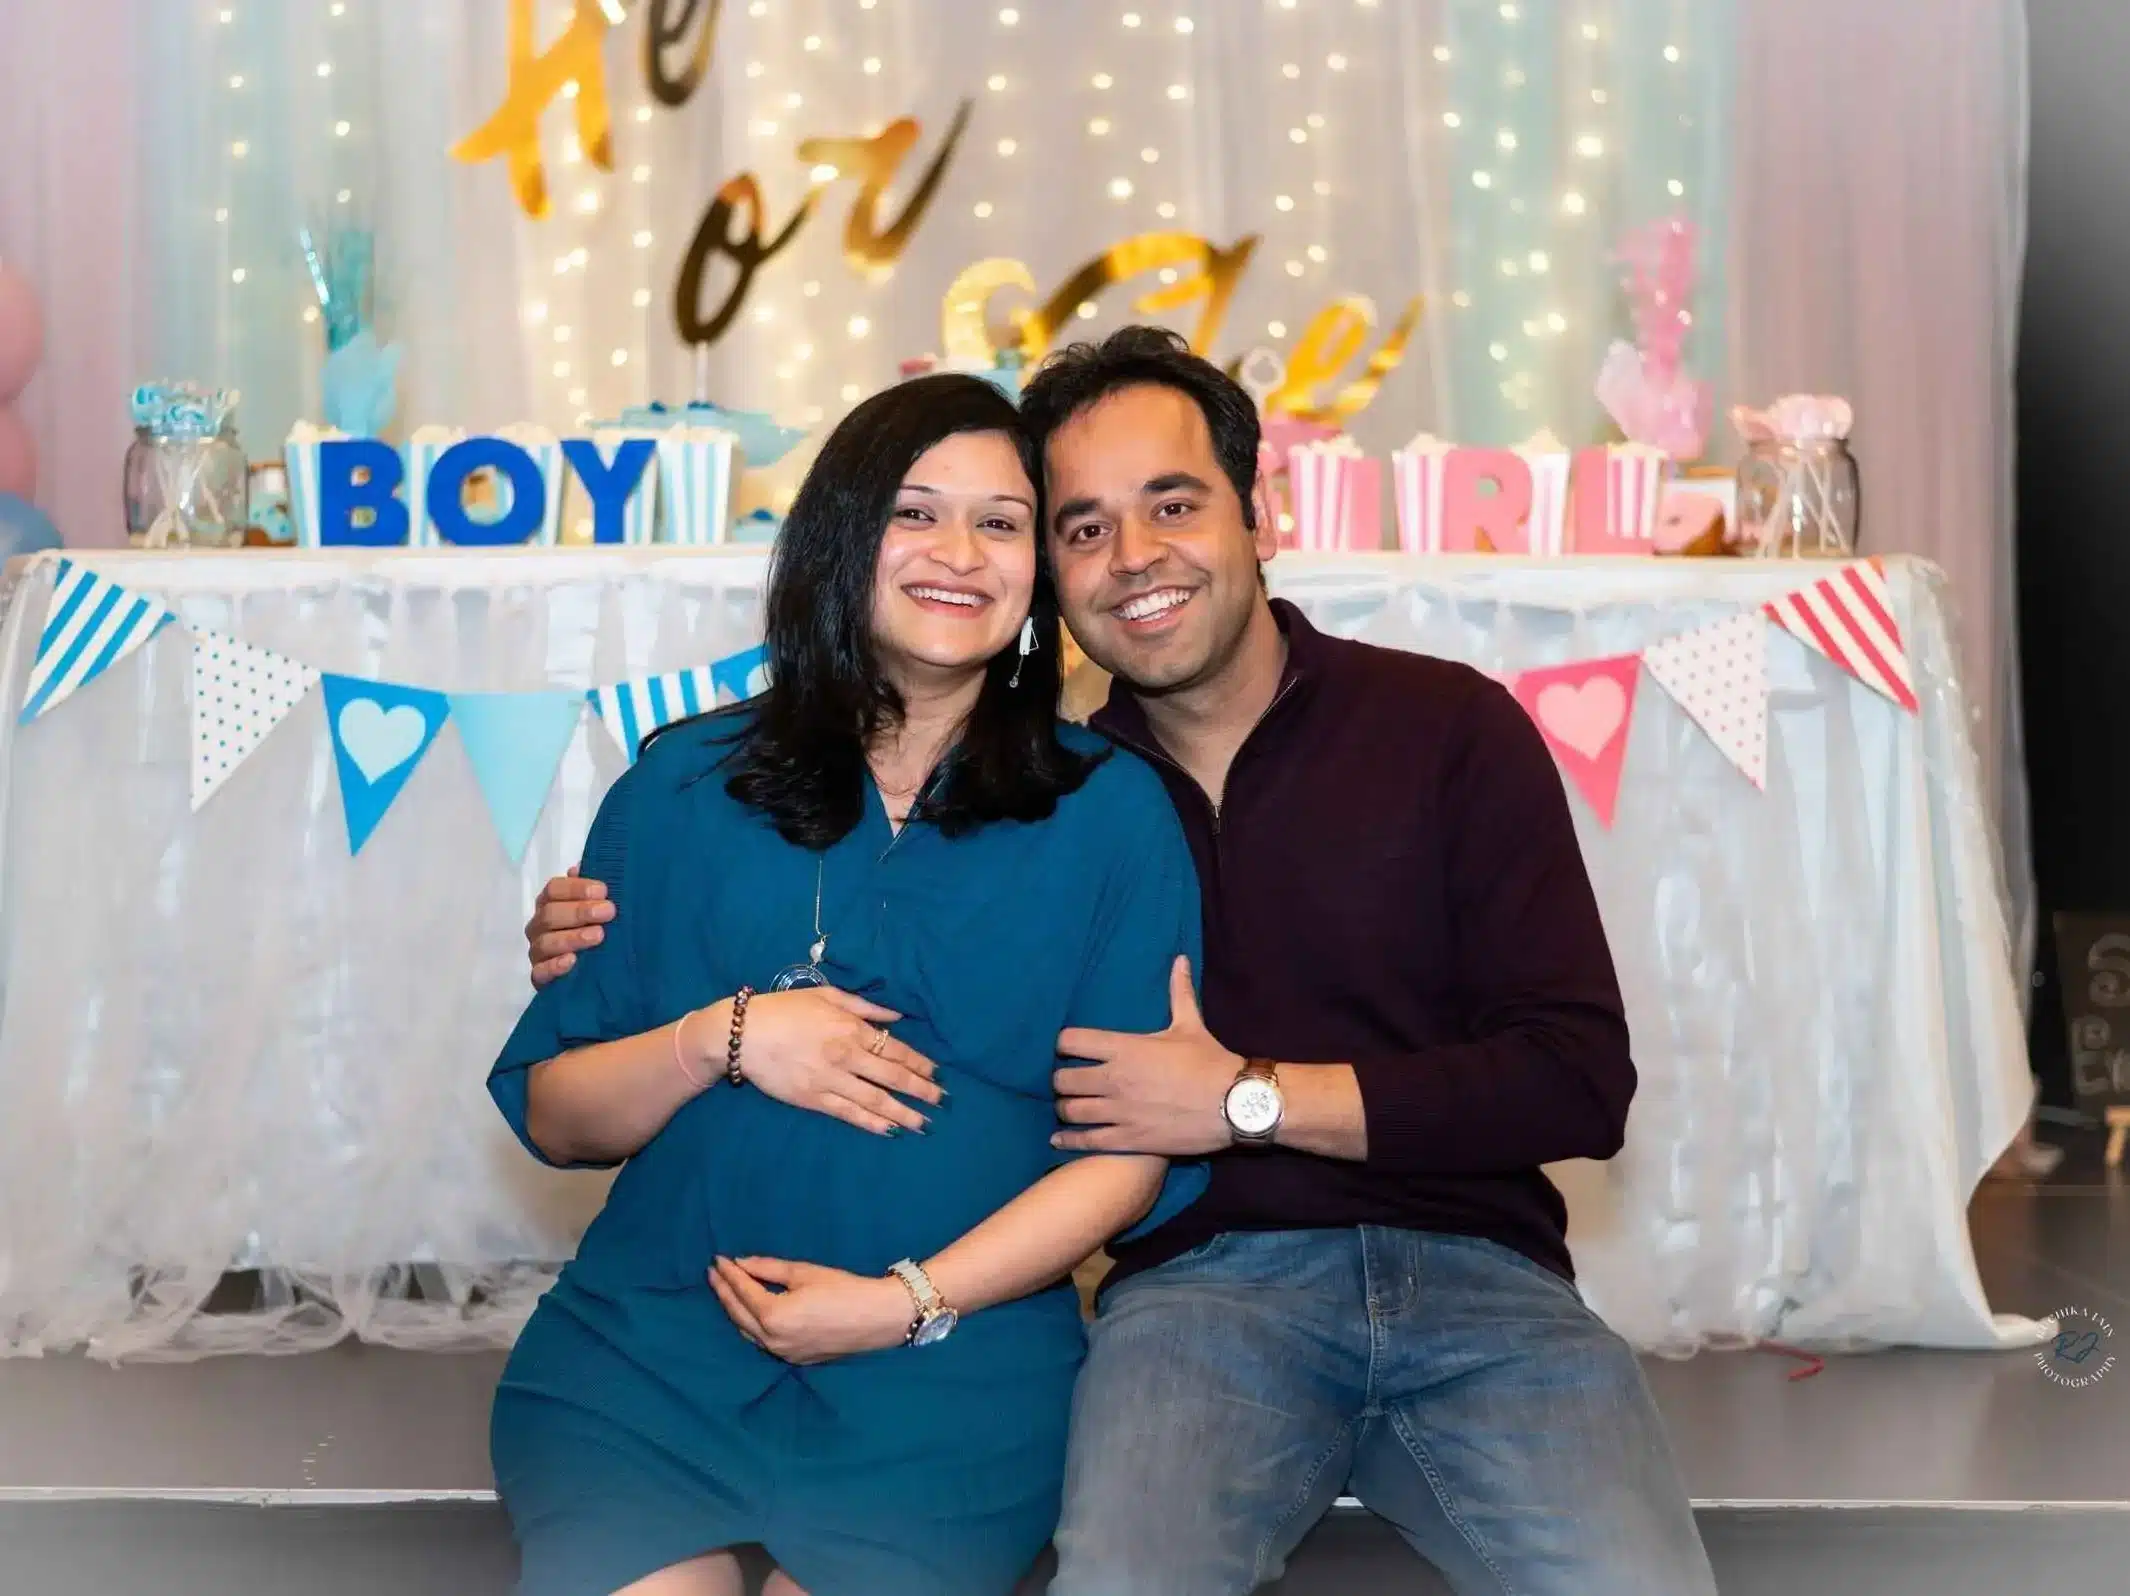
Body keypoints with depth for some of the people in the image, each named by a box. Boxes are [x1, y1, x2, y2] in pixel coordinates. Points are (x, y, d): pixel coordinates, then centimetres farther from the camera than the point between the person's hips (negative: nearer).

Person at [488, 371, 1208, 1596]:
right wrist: (722, 1041, -11)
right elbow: (551, 1116, 8)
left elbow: (1137, 1141, -1)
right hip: (648, 1351, 1)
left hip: (954, 1375, 0)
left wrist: (913, 1300, -12)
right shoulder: (683, 784, 7)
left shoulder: (1109, 810, 3)